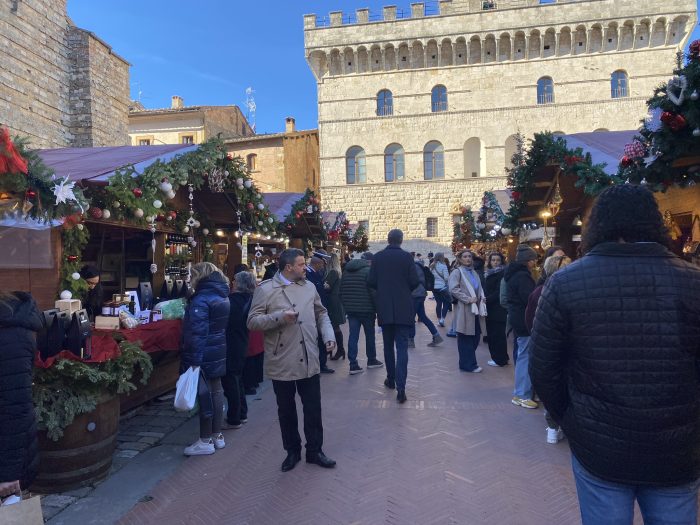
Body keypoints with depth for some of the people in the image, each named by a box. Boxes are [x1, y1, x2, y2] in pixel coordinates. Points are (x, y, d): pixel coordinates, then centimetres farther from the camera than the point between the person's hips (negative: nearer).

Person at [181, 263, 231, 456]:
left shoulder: (201, 299, -17)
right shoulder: (222, 296, 11)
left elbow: (197, 332, -22)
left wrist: (194, 359, -23)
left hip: (205, 354, -9)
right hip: (219, 353, 9)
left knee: (204, 394, 0)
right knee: (216, 391, 14)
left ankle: (206, 441, 10)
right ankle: (217, 435, 24)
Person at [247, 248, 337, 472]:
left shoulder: (309, 287, 7)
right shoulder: (265, 289, -7)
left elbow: (321, 313, 15)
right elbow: (252, 321, -10)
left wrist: (328, 335, 0)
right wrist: (280, 317, -22)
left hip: (309, 361, 3)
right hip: (282, 363, -3)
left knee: (313, 409, 10)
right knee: (286, 410, 13)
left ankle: (315, 450, 28)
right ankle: (292, 451, 32)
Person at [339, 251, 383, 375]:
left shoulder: (346, 271, 12)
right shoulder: (368, 270, -9)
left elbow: (341, 291, 14)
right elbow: (373, 292, -15)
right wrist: (377, 308, -7)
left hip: (350, 309, 5)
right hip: (366, 309, -5)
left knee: (353, 336, 4)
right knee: (370, 334, 12)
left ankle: (353, 365, 1)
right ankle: (371, 360, 25)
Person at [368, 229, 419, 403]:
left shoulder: (377, 257, -1)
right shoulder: (407, 257, -6)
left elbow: (371, 282, -2)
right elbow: (414, 281, -8)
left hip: (384, 309, 2)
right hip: (403, 309, -2)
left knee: (388, 345, 17)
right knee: (402, 347, -1)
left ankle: (391, 380, 28)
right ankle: (401, 387, -9)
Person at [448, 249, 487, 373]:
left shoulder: (474, 273, 19)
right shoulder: (457, 272, -4)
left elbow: (479, 289, 25)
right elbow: (453, 289, -15)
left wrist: (482, 297, 5)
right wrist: (468, 299, -19)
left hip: (476, 308, 7)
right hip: (464, 310, -7)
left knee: (476, 337, 9)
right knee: (466, 338, -3)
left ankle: (467, 361, 24)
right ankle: (468, 364, 8)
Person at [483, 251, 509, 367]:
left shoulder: (502, 274, -10)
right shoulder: (488, 273, 14)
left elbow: (499, 292, -16)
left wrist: (487, 299, -16)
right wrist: (484, 299, 4)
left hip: (498, 309, -8)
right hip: (490, 309, 8)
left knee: (498, 334, -1)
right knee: (491, 334, 11)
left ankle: (500, 359, 8)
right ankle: (495, 356, 22)